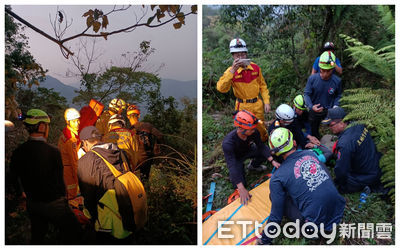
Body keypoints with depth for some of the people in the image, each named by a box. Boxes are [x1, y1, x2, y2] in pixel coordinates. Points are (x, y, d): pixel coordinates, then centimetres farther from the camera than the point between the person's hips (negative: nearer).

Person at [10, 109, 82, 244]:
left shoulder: (17, 152, -6)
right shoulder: (52, 152, -22)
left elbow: (14, 177, 6)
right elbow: (59, 179, -13)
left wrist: (22, 192, 25)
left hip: (32, 203, 6)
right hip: (54, 203, -6)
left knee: (37, 235, 23)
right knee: (72, 233, 11)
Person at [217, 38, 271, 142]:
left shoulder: (255, 68, -3)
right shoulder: (231, 71, -13)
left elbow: (262, 86, 8)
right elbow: (221, 88, -29)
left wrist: (266, 102, 2)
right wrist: (232, 71, -34)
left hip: (257, 105, 3)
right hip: (242, 107, -2)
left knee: (261, 129, 18)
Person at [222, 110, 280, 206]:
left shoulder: (253, 132, -29)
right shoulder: (228, 143, -42)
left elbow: (261, 146, -14)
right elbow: (232, 165, -43)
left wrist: (272, 161, -26)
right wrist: (241, 189, -47)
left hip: (247, 151, 5)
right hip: (236, 158, -4)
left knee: (266, 152, -18)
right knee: (238, 185, -18)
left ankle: (253, 166, 12)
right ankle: (232, 174, 17)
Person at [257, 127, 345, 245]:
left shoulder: (277, 177, -10)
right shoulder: (310, 153, 3)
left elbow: (276, 215, -8)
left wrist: (264, 241, 6)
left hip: (318, 222, -5)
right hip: (340, 210, 5)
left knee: (274, 196, 6)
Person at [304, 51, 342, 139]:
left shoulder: (337, 81, -15)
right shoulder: (312, 78, -19)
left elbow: (338, 95, 0)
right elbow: (306, 94, -13)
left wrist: (335, 106, -17)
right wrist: (311, 106, -30)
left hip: (329, 112, -1)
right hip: (315, 111, 1)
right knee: (314, 133, 19)